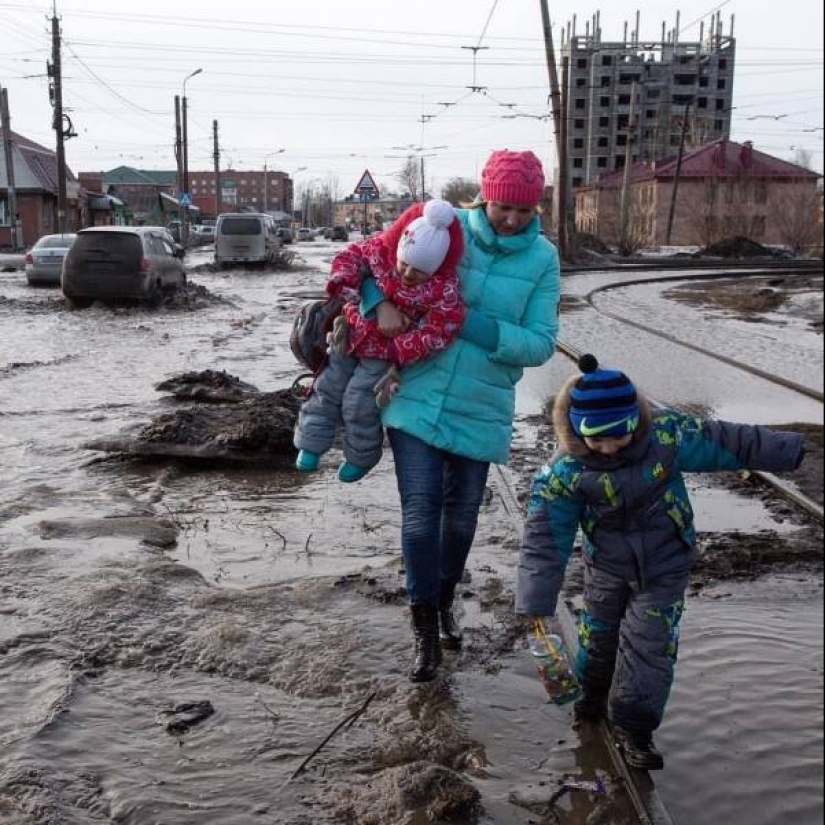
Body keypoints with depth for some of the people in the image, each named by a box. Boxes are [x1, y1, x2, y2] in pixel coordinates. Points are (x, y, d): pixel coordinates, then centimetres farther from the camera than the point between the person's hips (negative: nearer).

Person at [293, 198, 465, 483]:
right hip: (352, 335, 4)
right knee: (328, 388, 10)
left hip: (385, 352, -4)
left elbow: (438, 331, -26)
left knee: (360, 404, -3)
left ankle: (360, 457, 22)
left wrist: (399, 353, -26)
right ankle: (311, 444, 26)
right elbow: (351, 255, -3)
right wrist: (345, 286, -20)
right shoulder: (381, 249, -19)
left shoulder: (445, 290, -29)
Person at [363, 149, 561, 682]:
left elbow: (541, 343, -7)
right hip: (418, 399, -1)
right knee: (421, 511, -4)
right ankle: (425, 628, 14)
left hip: (481, 412, 1)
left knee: (462, 513, 16)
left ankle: (444, 603, 42)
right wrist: (381, 302, -15)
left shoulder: (543, 259, -3)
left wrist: (477, 327, -20)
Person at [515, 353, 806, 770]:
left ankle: (633, 727, 16)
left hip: (664, 565, 0)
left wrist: (787, 450, -2)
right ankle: (593, 694, 48)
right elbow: (544, 538, -22)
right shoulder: (564, 471, -26)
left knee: (651, 643, 0)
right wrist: (536, 604, -22)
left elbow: (726, 443, -10)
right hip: (606, 566, 1)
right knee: (598, 633, 19)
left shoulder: (668, 433, -25)